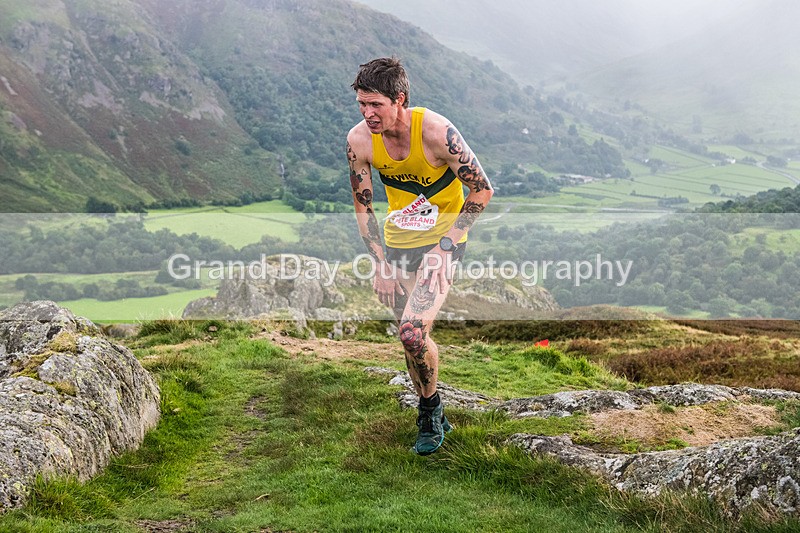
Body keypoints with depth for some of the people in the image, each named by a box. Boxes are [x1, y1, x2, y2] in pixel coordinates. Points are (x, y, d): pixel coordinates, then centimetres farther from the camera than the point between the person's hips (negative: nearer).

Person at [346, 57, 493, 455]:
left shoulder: (436, 131, -24)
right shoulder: (359, 140, -12)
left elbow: (482, 189, -15)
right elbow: (363, 206, 0)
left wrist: (444, 245, -18)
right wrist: (381, 265, -6)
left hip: (442, 237, -5)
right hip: (398, 239, 5)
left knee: (413, 331, -20)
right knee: (411, 336, 10)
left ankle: (430, 407, 8)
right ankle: (433, 420, 31)